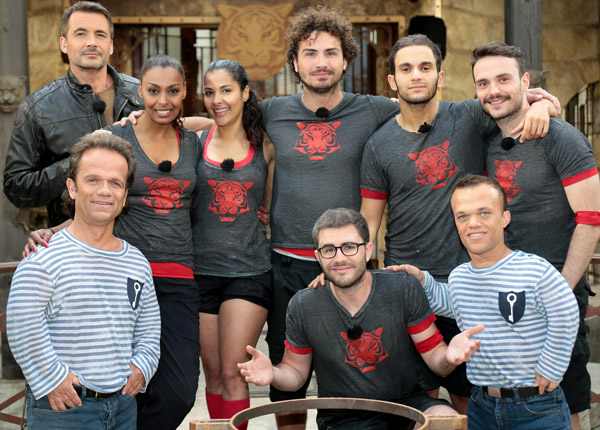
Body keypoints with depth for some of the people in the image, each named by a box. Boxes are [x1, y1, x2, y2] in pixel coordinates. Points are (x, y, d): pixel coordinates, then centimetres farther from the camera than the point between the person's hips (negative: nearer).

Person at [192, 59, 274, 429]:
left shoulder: (265, 147, 3)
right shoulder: (195, 140, 4)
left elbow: (272, 209, 12)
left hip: (250, 270, -1)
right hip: (202, 269, 2)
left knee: (233, 372, -5)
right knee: (213, 372, 9)